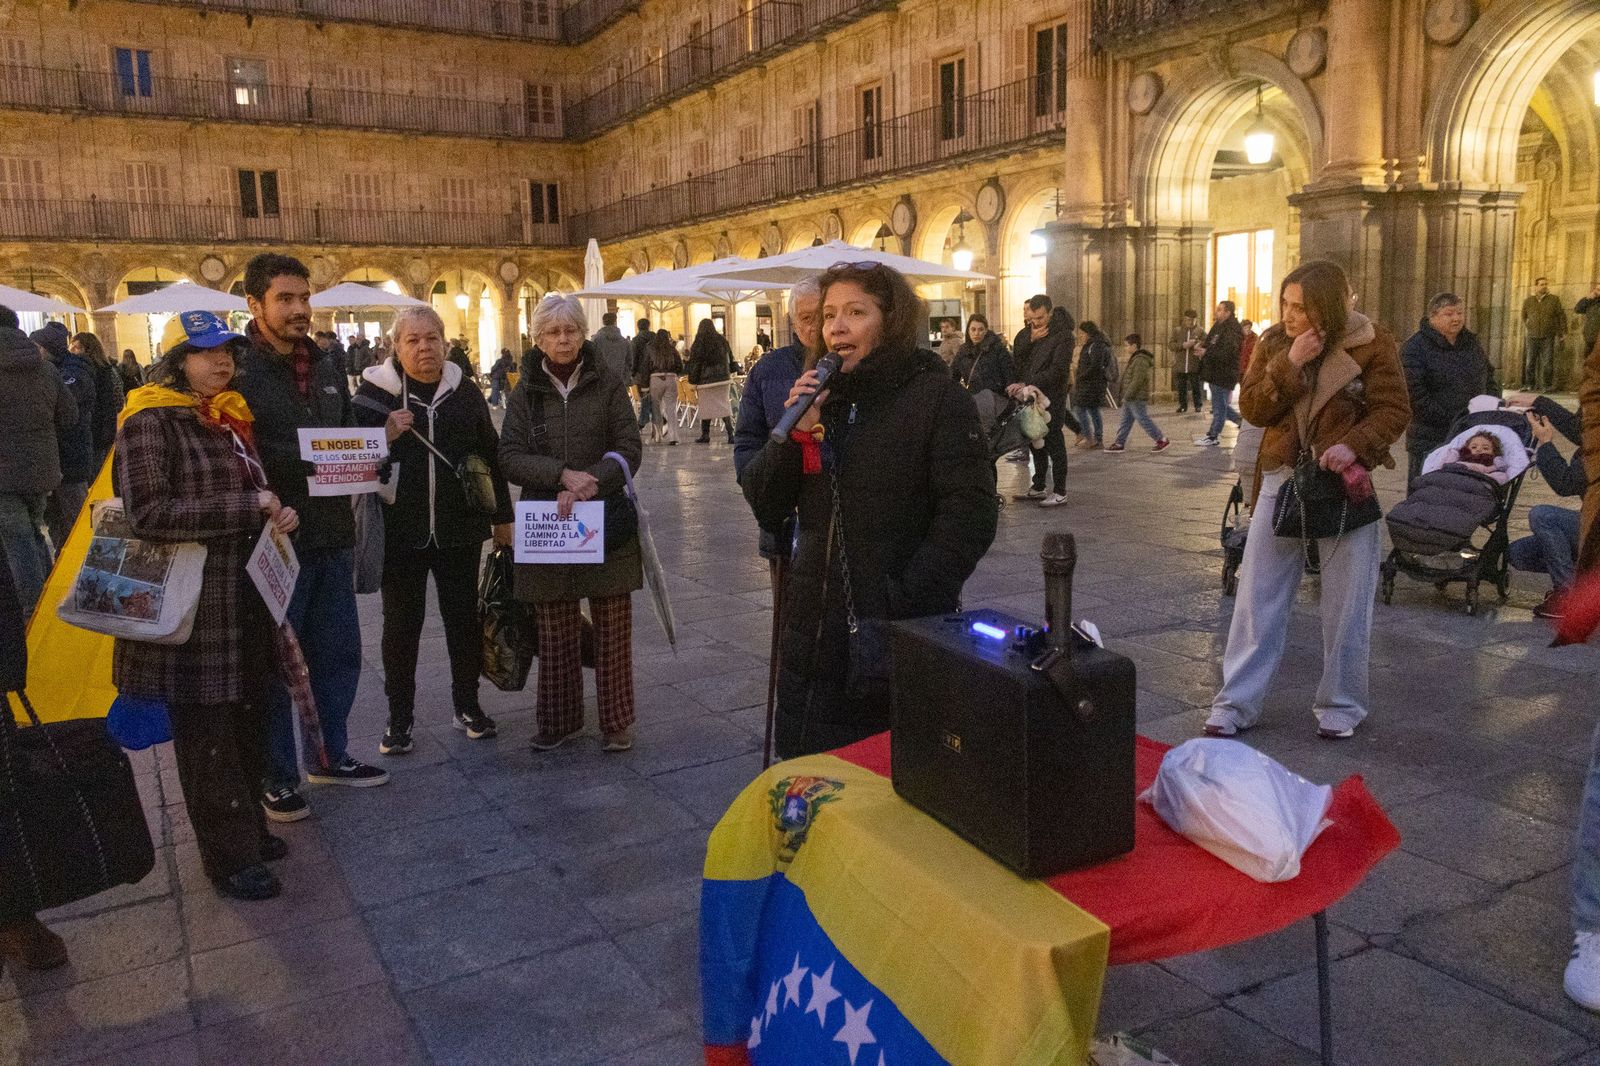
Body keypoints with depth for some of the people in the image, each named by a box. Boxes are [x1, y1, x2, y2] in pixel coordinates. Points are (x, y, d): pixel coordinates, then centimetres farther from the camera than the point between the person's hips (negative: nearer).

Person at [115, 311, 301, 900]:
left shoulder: (231, 418, 13)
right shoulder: (150, 423, -11)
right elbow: (147, 513, -22)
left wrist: (280, 512, 3)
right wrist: (250, 507, -22)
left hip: (244, 601, 7)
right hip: (190, 607, -7)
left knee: (245, 721, 16)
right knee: (205, 732, 4)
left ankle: (244, 824, 34)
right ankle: (228, 855, 16)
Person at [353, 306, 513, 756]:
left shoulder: (465, 394, 6)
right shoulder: (375, 393, -2)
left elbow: (491, 456, 12)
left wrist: (502, 516, 13)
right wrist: (384, 437, -20)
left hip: (459, 531, 2)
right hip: (399, 532, -2)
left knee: (463, 618, 10)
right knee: (401, 625, 6)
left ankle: (466, 705, 26)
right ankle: (399, 719, 18)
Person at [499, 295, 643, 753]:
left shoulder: (608, 385, 3)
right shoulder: (526, 393, 6)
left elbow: (629, 450, -4)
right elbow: (510, 457, -2)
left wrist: (585, 486, -17)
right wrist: (563, 475, -18)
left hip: (607, 524, -1)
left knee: (612, 628, 3)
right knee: (554, 632, 5)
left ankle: (616, 721, 16)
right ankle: (559, 720, 21)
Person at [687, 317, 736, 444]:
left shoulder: (699, 344, -6)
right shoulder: (722, 340, 6)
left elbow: (694, 364, -6)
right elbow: (730, 358, 14)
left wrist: (693, 382, -4)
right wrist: (730, 372, 27)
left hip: (705, 380, -3)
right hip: (722, 378, 3)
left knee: (706, 407, 5)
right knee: (724, 406, 3)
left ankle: (705, 435, 11)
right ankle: (731, 434, -9)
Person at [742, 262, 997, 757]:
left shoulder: (937, 397, -6)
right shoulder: (820, 397, 10)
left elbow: (970, 513, -13)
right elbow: (765, 509, 6)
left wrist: (908, 601, -19)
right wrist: (797, 432, -10)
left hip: (903, 639, -5)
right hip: (814, 636, 5)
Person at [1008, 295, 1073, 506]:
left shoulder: (1063, 335, -12)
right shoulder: (1027, 332, 9)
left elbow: (1057, 370, -19)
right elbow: (1015, 357, 3)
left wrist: (1026, 384, -21)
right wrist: (1030, 340, -13)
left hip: (1052, 397, -6)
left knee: (1054, 443, -3)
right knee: (1036, 443, 12)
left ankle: (1060, 492, 3)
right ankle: (1038, 487, 23)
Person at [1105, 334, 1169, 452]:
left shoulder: (1140, 360, -19)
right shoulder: (1135, 359, 15)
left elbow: (1137, 381, -24)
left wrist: (1127, 396, -21)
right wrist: (1126, 396, 20)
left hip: (1137, 399, -11)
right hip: (1131, 399, 11)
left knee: (1144, 420, -5)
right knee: (1126, 421, 12)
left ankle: (1163, 440, 2)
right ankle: (1119, 443, 17)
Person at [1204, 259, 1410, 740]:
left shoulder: (1372, 344, -7)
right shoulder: (1274, 342, 2)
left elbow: (1394, 411, -8)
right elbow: (1253, 408, -5)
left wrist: (1354, 446, -25)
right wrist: (1290, 364, -18)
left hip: (1345, 485, -2)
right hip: (1283, 481, 3)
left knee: (1346, 604, 7)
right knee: (1258, 597, 3)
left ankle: (1341, 705, 23)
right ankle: (1236, 702, 11)